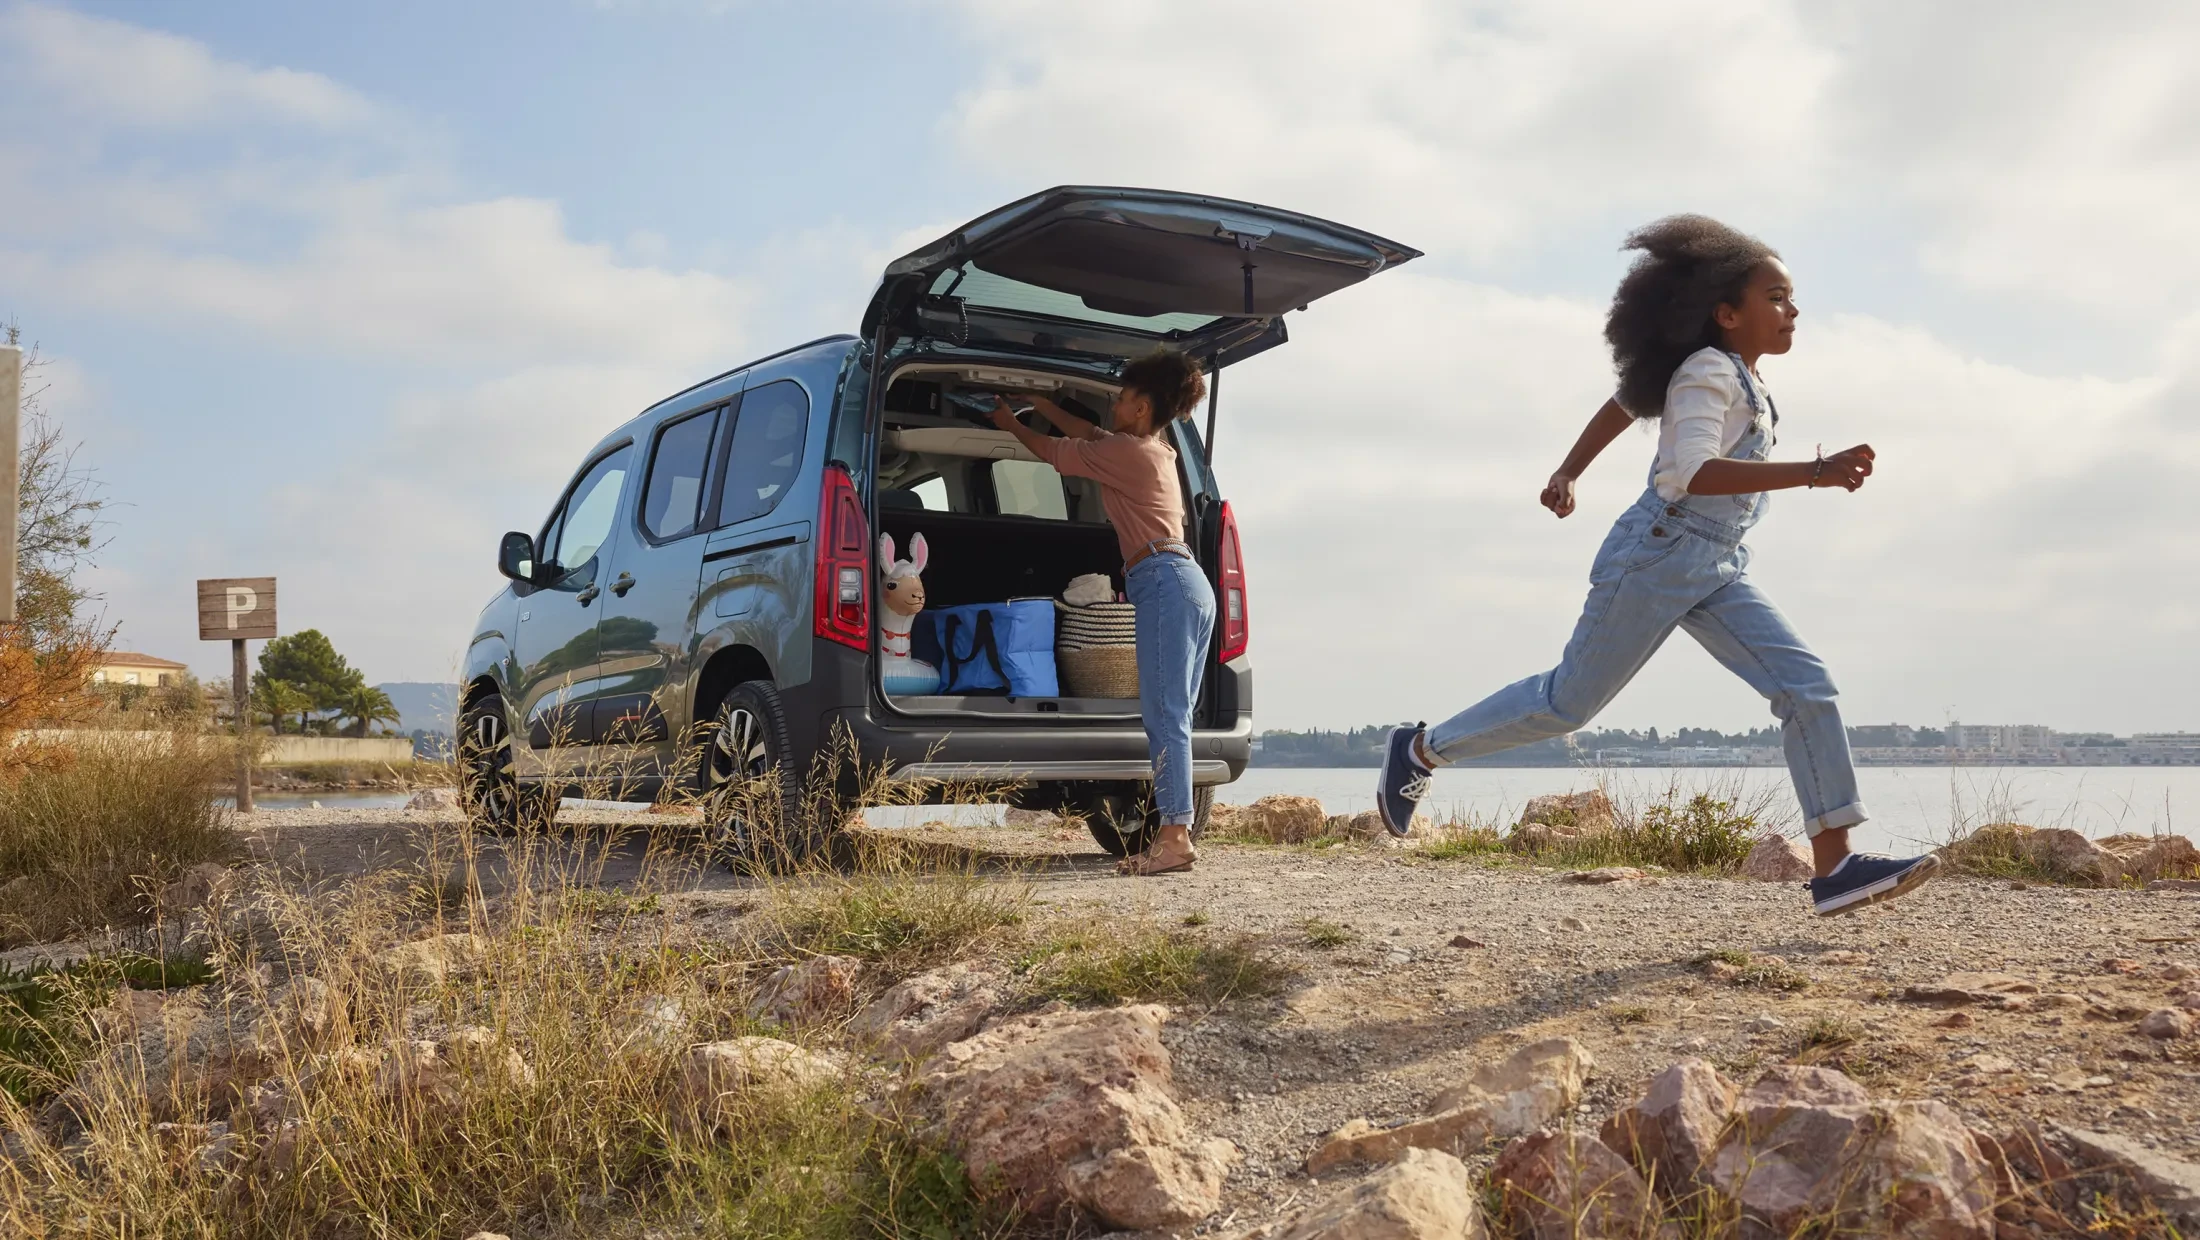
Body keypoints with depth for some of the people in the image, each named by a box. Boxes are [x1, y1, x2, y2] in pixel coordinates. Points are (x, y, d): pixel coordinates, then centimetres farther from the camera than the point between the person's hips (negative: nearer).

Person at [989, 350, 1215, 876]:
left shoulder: (1126, 451, -4)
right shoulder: (1158, 451, 22)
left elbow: (1056, 452, 7)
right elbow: (1089, 436, 37)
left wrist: (1010, 424, 24)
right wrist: (1038, 403, 42)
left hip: (1163, 583, -10)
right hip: (1191, 582, 10)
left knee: (1164, 717, -13)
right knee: (1172, 718, 6)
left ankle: (1174, 837, -17)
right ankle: (1175, 834, 4)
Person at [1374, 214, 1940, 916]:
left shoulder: (1740, 376, 13)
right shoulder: (1708, 371, -14)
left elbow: (1624, 401, 24)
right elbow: (1690, 471, -32)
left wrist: (1567, 474, 29)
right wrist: (1813, 472, -36)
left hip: (1718, 571, 9)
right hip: (1658, 557, -9)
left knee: (1807, 686, -5)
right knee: (1569, 702, 1)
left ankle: (1835, 865, -6)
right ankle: (1422, 750, 19)